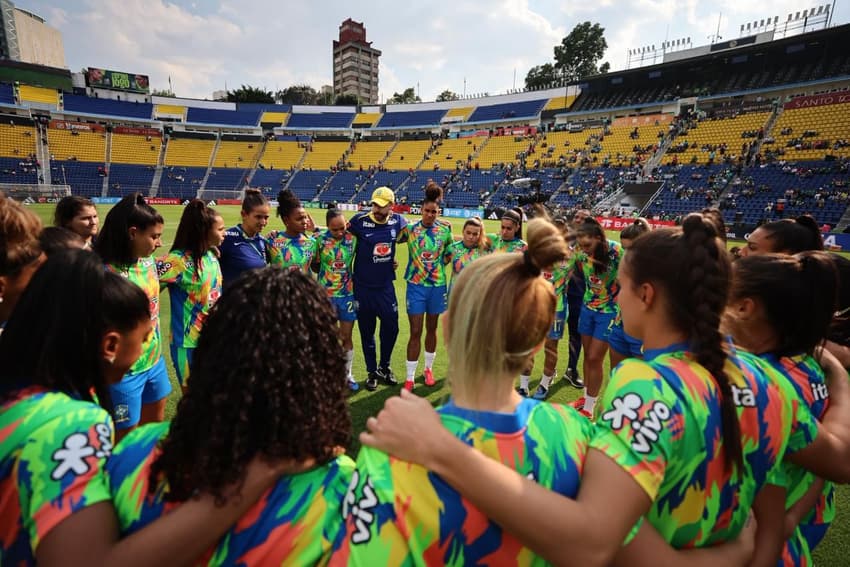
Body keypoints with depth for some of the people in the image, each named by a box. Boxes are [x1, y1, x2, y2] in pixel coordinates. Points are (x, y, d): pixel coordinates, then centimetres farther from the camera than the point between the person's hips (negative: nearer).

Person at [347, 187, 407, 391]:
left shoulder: (397, 221, -4)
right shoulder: (360, 220, -13)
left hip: (386, 286, 2)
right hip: (363, 287, -2)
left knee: (391, 327, 9)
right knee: (367, 331, 10)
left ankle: (384, 367, 33)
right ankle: (372, 372, 30)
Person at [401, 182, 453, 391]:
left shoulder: (445, 230, -1)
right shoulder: (410, 229, -5)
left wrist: (439, 265, 4)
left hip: (437, 285, 2)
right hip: (416, 286, -2)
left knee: (431, 329, 15)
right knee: (415, 332, -1)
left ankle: (428, 369, 34)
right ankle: (410, 378, 11)